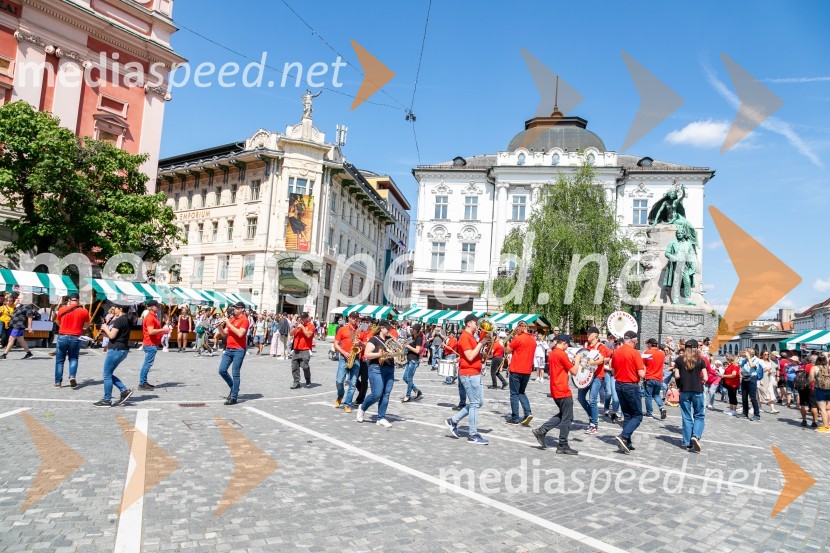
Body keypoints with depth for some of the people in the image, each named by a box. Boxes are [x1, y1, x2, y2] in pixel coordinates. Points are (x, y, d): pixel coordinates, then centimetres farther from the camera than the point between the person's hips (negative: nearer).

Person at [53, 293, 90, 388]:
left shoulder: (62, 310, -1)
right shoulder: (84, 311, -3)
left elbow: (58, 322, 17)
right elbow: (86, 326, 5)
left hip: (62, 337, 0)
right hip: (75, 338, 0)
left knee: (60, 360, 12)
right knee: (73, 358, 16)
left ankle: (58, 382, 13)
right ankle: (72, 376, -6)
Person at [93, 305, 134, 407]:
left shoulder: (119, 320, -15)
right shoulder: (125, 319, 15)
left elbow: (112, 336, -19)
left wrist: (105, 328, -2)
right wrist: (105, 331, 6)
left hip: (116, 349, -10)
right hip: (123, 349, 10)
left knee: (107, 375, 0)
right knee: (109, 374, 16)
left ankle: (106, 400, 6)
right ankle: (125, 390, 10)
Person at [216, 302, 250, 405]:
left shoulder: (244, 320, -7)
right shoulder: (231, 319, 14)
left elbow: (240, 334, -21)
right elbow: (224, 334, 14)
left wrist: (229, 324, -17)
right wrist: (220, 326, -4)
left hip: (239, 350, -7)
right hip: (228, 349, 7)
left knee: (236, 373, -4)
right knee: (222, 370, 4)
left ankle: (234, 397, 2)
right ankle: (233, 388, 24)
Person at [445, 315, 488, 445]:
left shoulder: (471, 337, 17)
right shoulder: (464, 337, -14)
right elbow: (470, 357, -21)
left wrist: (482, 344, 6)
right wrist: (481, 343, -15)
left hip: (475, 374, 10)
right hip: (469, 374, -10)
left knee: (478, 402, 13)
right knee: (475, 403, -6)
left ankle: (453, 421, 20)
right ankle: (473, 435, 2)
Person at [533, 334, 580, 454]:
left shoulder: (552, 353, 12)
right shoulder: (562, 354, -16)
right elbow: (574, 371, -12)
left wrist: (572, 362, 14)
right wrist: (577, 360, 3)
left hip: (555, 390, 9)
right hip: (563, 391, -9)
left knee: (562, 415, 20)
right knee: (567, 418, 1)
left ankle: (541, 431, 13)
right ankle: (563, 446, 7)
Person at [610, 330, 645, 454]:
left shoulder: (615, 352, 4)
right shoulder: (635, 353, -15)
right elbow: (641, 374, -15)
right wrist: (644, 369, 5)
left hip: (619, 385, 6)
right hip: (631, 386, -6)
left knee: (627, 415, 15)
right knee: (637, 416, 4)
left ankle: (627, 443, 14)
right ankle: (623, 437, -13)